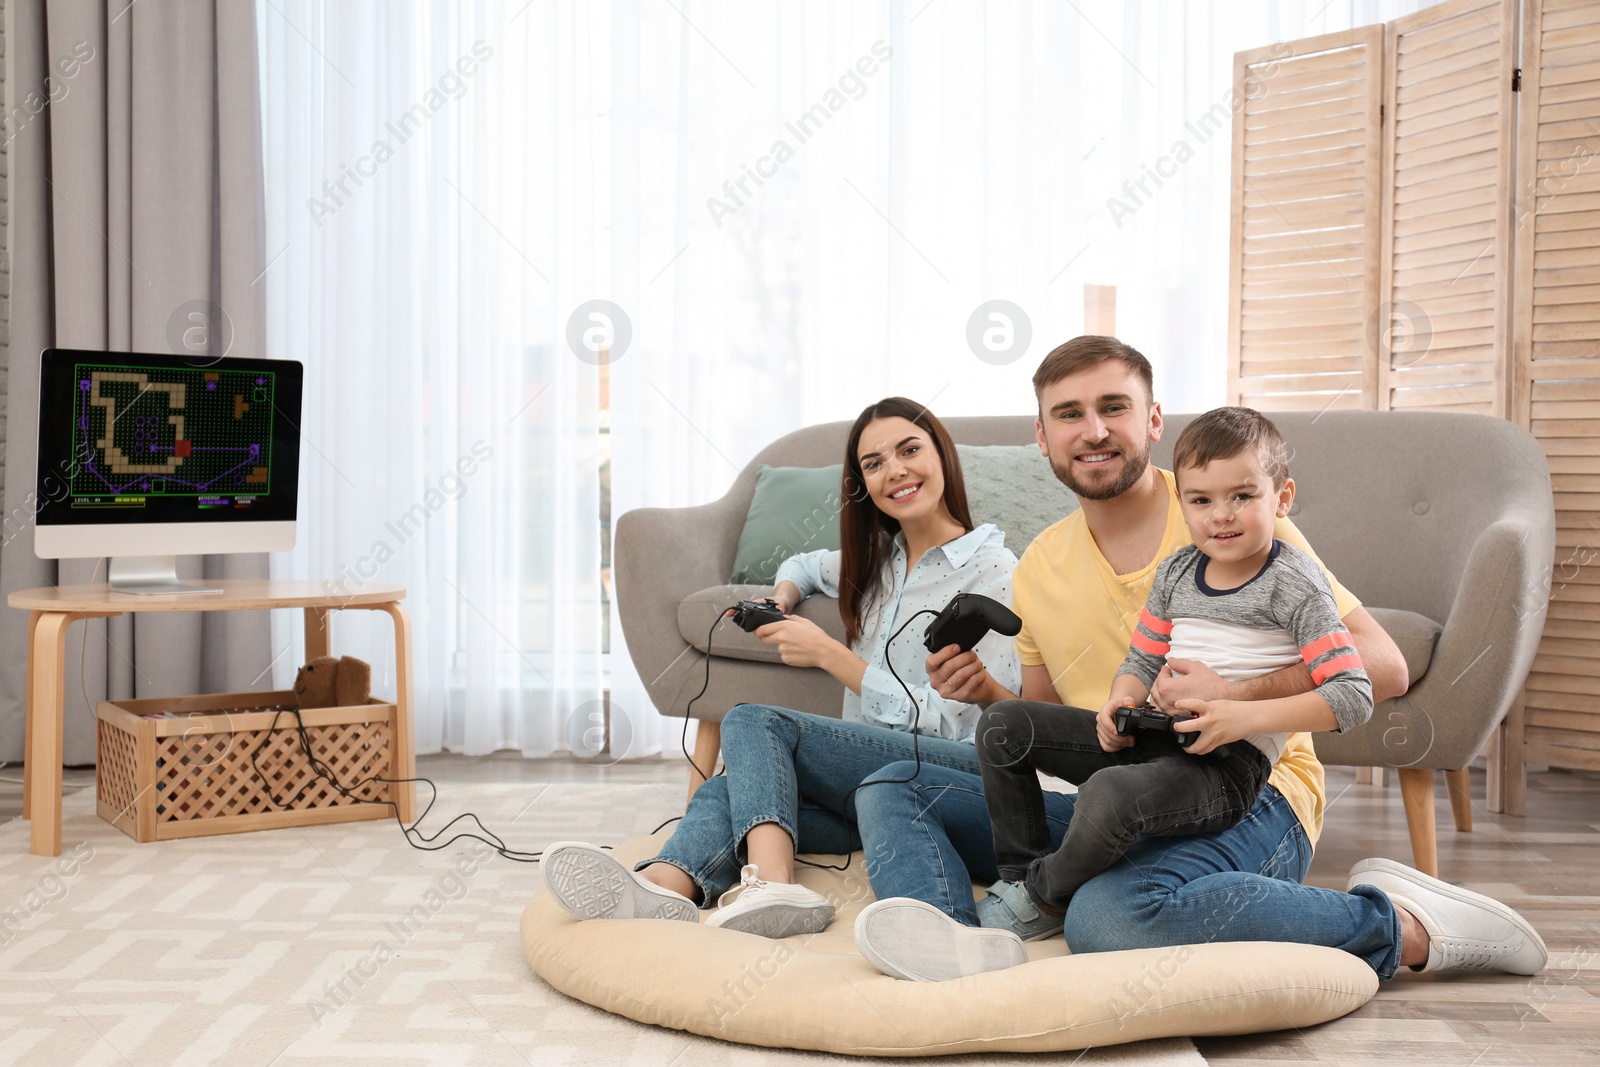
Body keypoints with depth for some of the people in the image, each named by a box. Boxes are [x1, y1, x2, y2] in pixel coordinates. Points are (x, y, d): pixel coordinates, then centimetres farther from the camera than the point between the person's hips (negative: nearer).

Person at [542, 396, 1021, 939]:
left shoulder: (992, 570, -2)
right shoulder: (879, 558, 20)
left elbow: (956, 724, -11)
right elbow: (806, 565, 42)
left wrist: (831, 655, -11)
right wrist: (783, 599, 16)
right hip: (867, 773, 7)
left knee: (753, 721, -23)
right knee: (728, 790, -23)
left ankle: (769, 884, -45)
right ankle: (662, 885, -52)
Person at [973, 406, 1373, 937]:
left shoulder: (1293, 581, -6)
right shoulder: (1177, 571, 13)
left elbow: (1354, 696, -12)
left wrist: (1246, 716, -22)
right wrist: (1121, 702, -5)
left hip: (1228, 766, -7)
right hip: (1151, 740, 7)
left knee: (1109, 793, -36)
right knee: (1004, 725, -2)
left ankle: (1042, 899, -8)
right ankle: (1020, 871, 4)